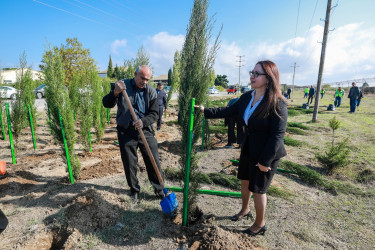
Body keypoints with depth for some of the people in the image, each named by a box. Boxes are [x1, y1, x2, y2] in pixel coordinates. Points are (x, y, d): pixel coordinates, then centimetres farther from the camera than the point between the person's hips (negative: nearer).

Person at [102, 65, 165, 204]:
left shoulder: (151, 91, 0)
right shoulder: (122, 85, -3)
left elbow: (155, 114, -2)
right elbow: (106, 104, -7)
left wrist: (143, 121, -22)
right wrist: (115, 93, -27)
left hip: (146, 131, 1)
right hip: (126, 132, 0)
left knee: (154, 162, 5)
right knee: (129, 164, 10)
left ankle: (159, 190, 25)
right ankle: (134, 190, 32)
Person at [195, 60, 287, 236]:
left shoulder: (277, 103, -22)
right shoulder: (247, 97, 0)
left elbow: (277, 134, -21)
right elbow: (229, 111, 8)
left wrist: (265, 161, -19)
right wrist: (206, 111, 3)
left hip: (267, 153, -7)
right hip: (248, 149, 7)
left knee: (258, 188, 7)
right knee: (245, 181, 22)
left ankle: (260, 224, 34)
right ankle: (245, 210, 49)